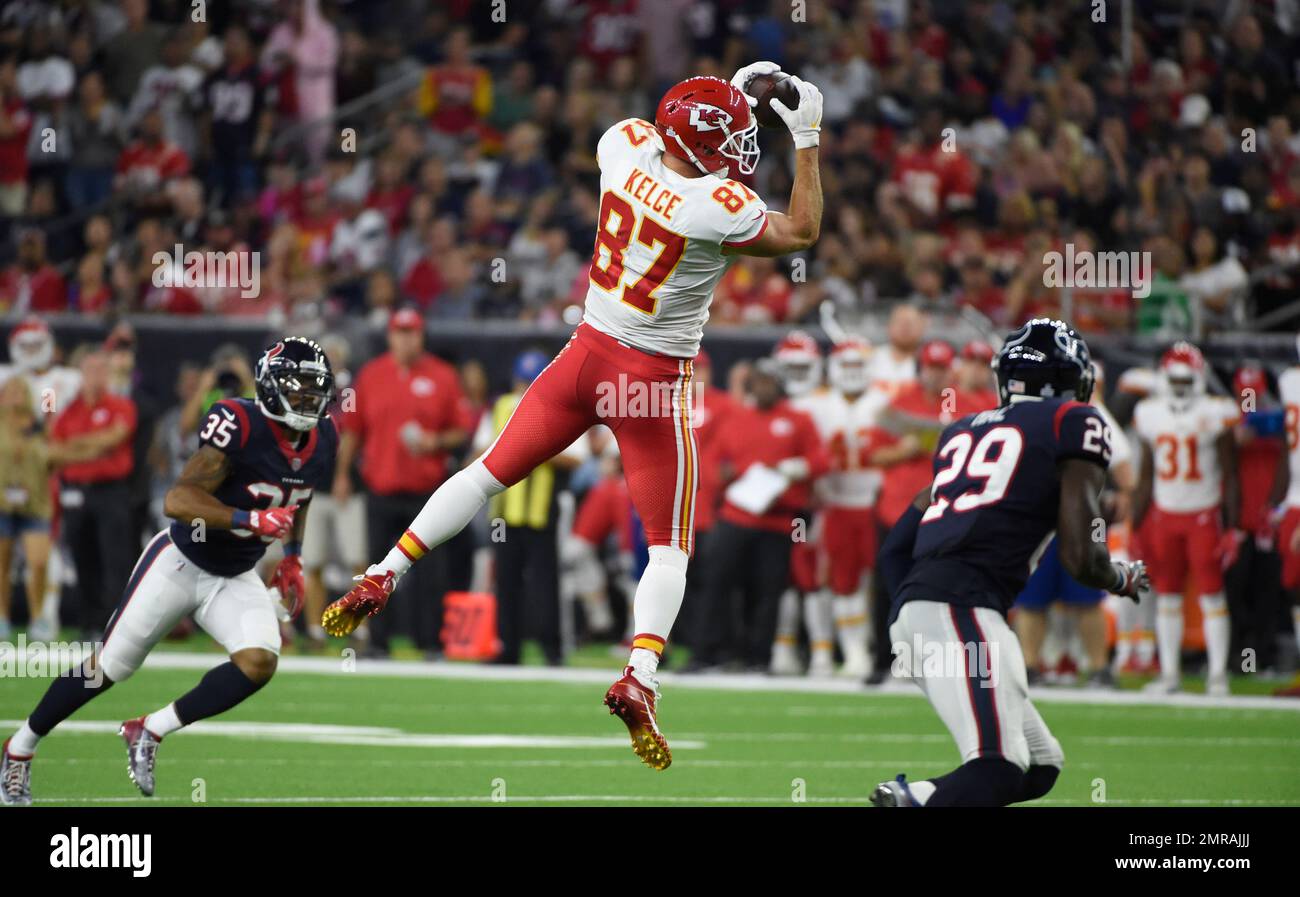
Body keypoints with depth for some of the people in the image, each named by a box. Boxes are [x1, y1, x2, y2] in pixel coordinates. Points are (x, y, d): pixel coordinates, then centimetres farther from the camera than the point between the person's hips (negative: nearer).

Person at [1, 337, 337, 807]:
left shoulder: (322, 442, -4)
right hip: (181, 562, -6)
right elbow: (179, 500, -33)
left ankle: (149, 732, -5)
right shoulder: (238, 425, -27)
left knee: (258, 663, -20)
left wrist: (293, 559, 11)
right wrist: (252, 521, -40)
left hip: (235, 579, 6)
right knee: (109, 668, 5)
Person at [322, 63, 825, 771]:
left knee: (493, 471, 20)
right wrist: (807, 141, 0)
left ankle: (380, 578, 19)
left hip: (587, 350, 5)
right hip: (655, 377, -5)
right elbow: (802, 235, -3)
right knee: (671, 545, 4)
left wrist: (729, 93, 17)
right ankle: (639, 677, -15)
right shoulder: (720, 209, -22)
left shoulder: (624, 146, -8)